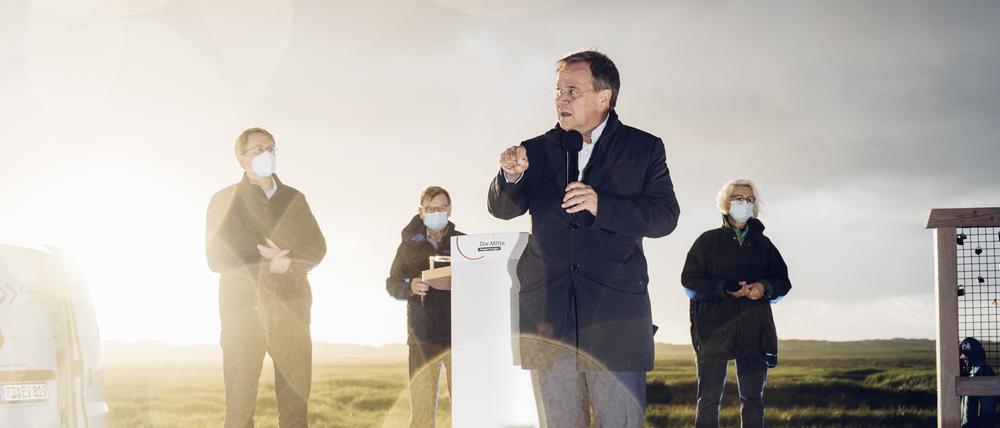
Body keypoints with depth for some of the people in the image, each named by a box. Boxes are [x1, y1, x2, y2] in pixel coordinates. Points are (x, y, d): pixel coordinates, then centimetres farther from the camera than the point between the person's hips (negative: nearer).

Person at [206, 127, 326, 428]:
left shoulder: (293, 199, 16)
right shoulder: (224, 201, 8)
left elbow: (317, 249, 7)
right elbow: (216, 257, -2)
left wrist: (286, 260, -11)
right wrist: (266, 266, -10)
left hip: (290, 309, 2)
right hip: (242, 309, -2)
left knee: (296, 402, -1)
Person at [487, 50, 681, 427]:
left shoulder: (644, 149, 6)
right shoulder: (537, 151, 12)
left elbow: (664, 216, -2)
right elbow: (503, 208, 5)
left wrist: (602, 205, -17)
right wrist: (511, 177, -18)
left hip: (615, 315, -2)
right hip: (548, 316, 2)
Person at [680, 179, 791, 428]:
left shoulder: (763, 244, 18)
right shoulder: (708, 241, 9)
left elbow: (783, 281, 14)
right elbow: (689, 280, 0)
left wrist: (764, 287, -9)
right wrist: (724, 288, -15)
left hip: (753, 329, 3)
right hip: (715, 327, -3)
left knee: (753, 398, 1)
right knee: (709, 399, -5)